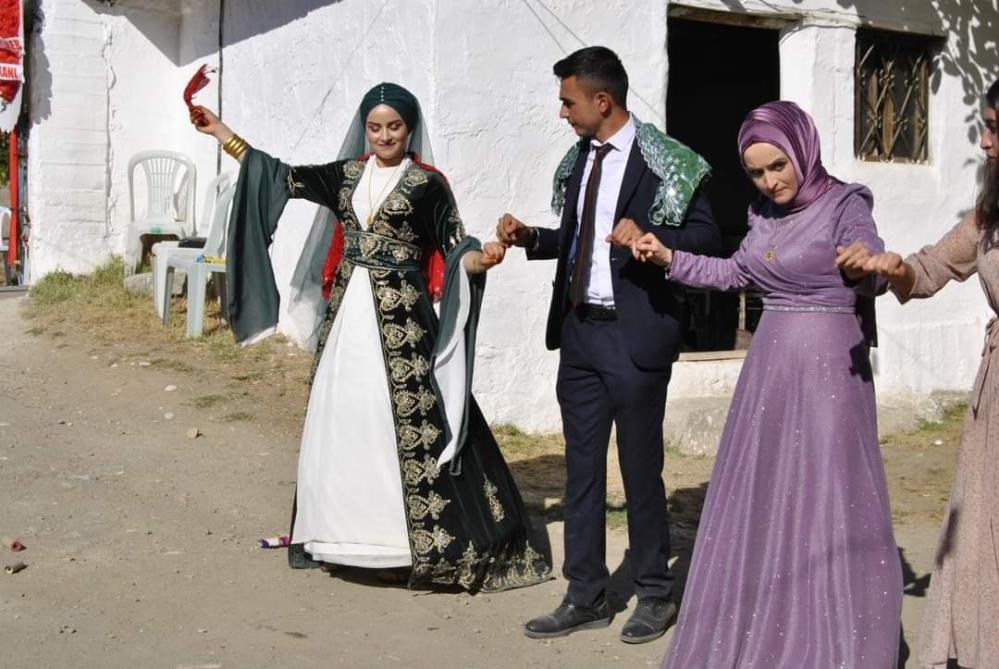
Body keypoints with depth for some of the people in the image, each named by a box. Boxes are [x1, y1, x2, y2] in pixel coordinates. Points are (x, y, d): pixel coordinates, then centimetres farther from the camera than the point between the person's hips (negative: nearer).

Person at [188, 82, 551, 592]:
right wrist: (219, 131, 14)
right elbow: (283, 177, 13)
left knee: (406, 421, -8)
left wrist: (482, 258, -27)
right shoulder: (346, 175, 11)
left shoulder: (427, 183, -2)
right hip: (346, 313, 5)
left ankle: (426, 541, -2)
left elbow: (454, 250, -5)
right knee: (340, 418, 9)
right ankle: (347, 533, 22)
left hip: (400, 319, -5)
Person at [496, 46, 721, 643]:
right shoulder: (577, 160, 11)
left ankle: (656, 596, 22)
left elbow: (707, 237, -11)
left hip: (634, 332, -6)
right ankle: (587, 596, 22)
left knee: (641, 468, 5)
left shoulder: (667, 163, -10)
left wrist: (648, 238, -26)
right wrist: (530, 237, 4)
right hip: (578, 328, 7)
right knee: (582, 466, 11)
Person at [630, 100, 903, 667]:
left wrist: (864, 266, -46)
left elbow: (875, 276, -23)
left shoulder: (844, 203, -11)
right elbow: (736, 272, 22)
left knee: (826, 494, -3)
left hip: (828, 363, -7)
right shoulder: (764, 213, 10)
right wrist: (668, 258, 12)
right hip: (771, 359, 7)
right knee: (762, 493, 11)